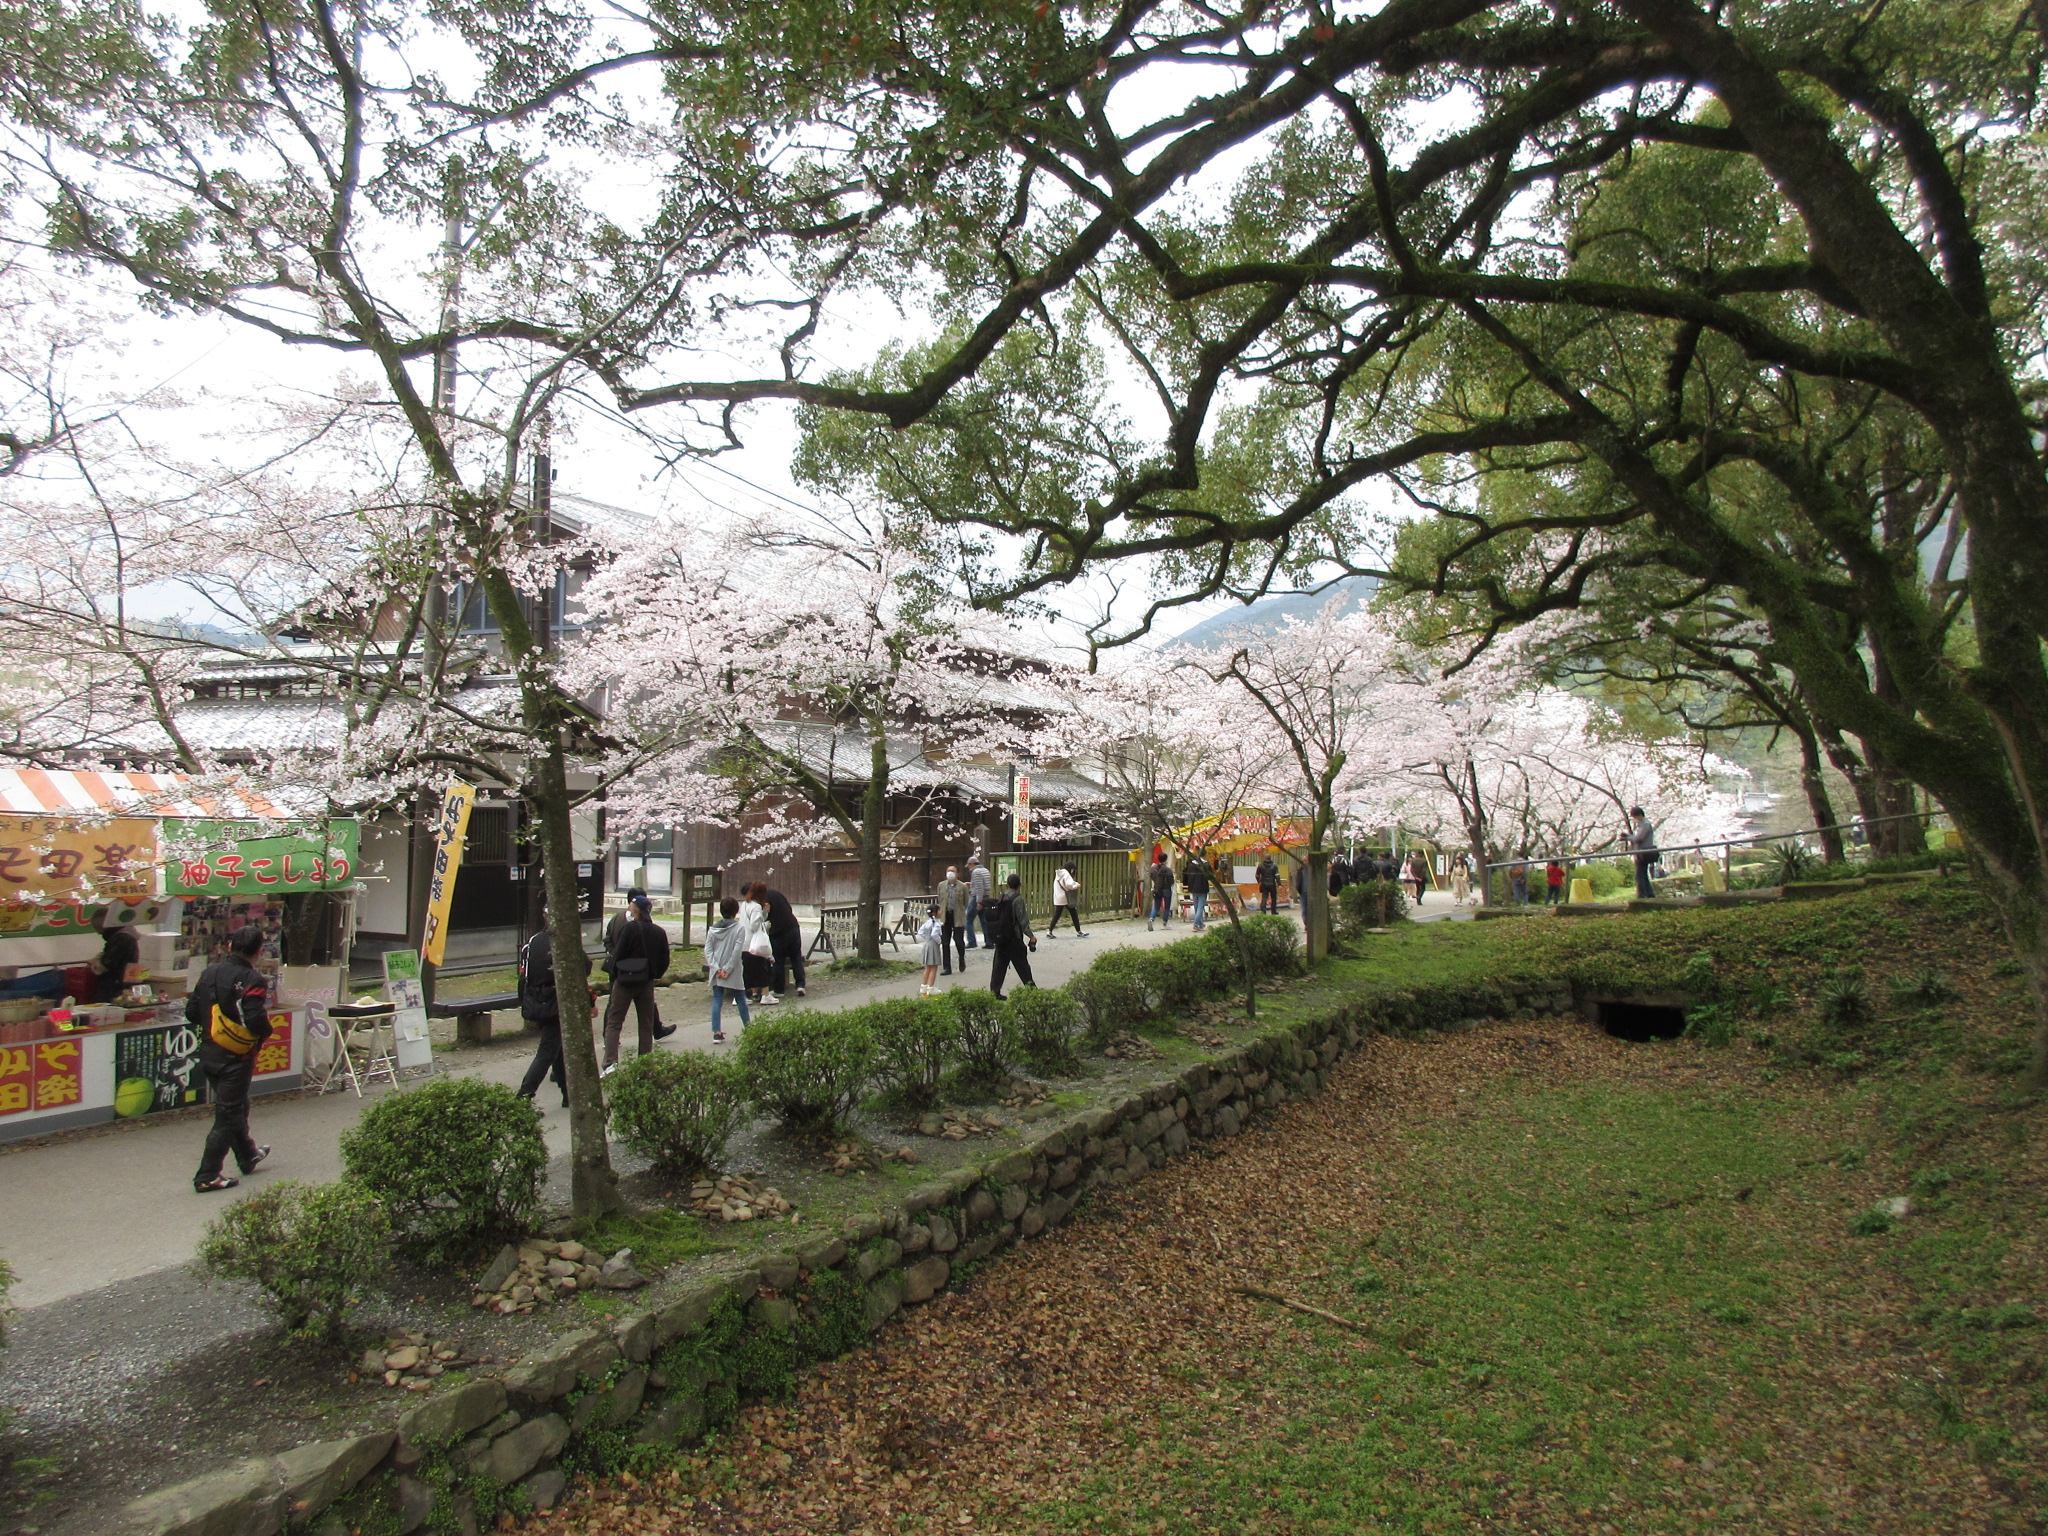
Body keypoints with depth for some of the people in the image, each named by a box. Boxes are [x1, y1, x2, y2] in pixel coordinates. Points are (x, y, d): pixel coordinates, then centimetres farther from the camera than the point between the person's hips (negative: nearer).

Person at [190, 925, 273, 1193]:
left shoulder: (209, 973, 1)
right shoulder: (252, 981, -20)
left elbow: (191, 1012, 5)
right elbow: (257, 1022, -26)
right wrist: (267, 1031, -5)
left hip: (208, 1054, 7)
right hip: (235, 1059, -7)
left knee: (236, 1107, 23)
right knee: (228, 1115, 3)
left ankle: (248, 1156, 40)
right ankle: (207, 1177, 5)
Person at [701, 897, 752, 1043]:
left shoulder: (713, 929, 3)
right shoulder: (739, 928, -9)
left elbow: (708, 950, -2)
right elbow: (737, 951, -15)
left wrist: (716, 968, -6)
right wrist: (728, 969, -12)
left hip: (716, 972, 3)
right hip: (734, 973, -3)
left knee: (717, 1001, 4)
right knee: (740, 999, 13)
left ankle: (717, 1033, -3)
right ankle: (748, 1027, 27)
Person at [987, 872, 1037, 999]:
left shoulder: (1002, 898, 8)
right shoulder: (1017, 899, -11)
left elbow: (996, 917, 10)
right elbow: (1023, 920, -14)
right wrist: (1031, 936, -9)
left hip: (1000, 938, 6)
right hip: (1013, 939, -6)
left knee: (1000, 965, 9)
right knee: (1022, 966, 3)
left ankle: (994, 992, 6)